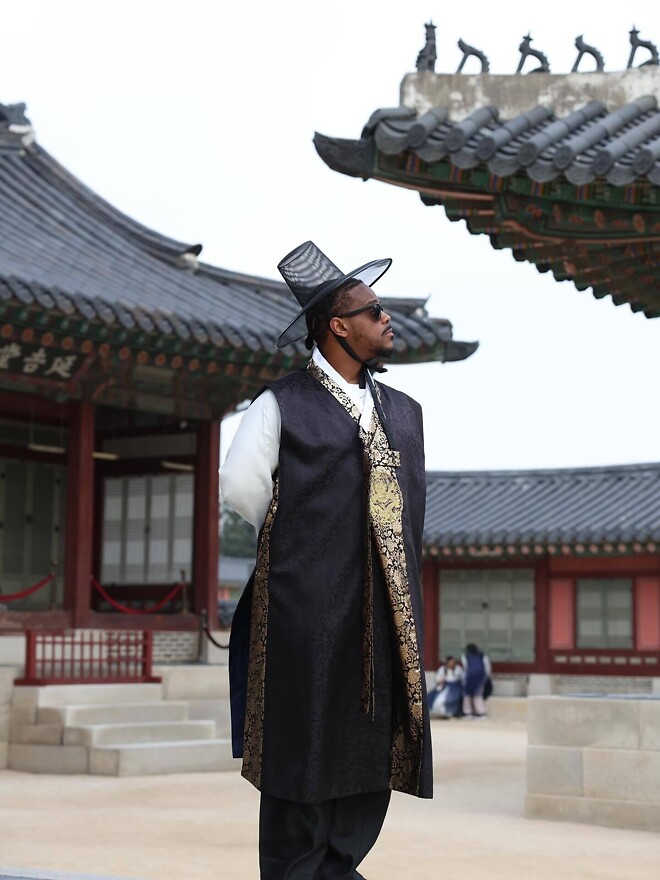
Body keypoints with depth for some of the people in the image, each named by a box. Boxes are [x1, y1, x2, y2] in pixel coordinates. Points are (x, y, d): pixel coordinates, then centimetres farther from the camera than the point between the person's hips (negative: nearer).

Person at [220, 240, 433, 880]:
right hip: (306, 605, -6)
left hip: (385, 610, 6)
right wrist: (295, 545, 4)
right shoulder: (281, 407, -3)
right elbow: (241, 487, -6)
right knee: (305, 744, 0)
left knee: (371, 749, 7)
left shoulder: (404, 412, 16)